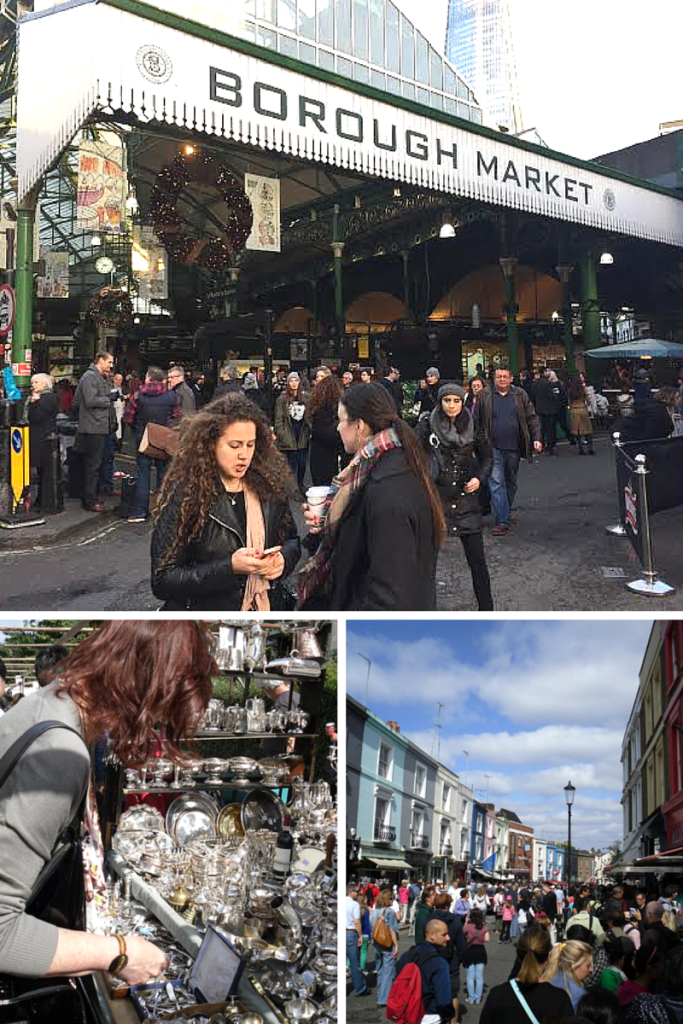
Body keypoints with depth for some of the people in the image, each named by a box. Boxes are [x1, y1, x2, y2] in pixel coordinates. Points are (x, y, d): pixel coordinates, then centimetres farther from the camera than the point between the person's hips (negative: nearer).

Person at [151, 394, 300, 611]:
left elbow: (291, 540, 10)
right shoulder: (184, 496, -16)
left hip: (267, 607, 4)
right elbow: (162, 581, -19)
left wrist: (282, 559, -12)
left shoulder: (267, 485, -4)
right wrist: (230, 567, -27)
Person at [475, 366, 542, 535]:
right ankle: (503, 521, -11)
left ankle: (506, 513, 34)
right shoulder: (484, 396, 1)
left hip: (514, 448, 3)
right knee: (496, 483, -10)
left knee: (511, 482, 14)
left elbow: (531, 418, 7)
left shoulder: (520, 395, 6)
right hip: (493, 448, -3)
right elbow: (476, 420, 4)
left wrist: (536, 438, -3)